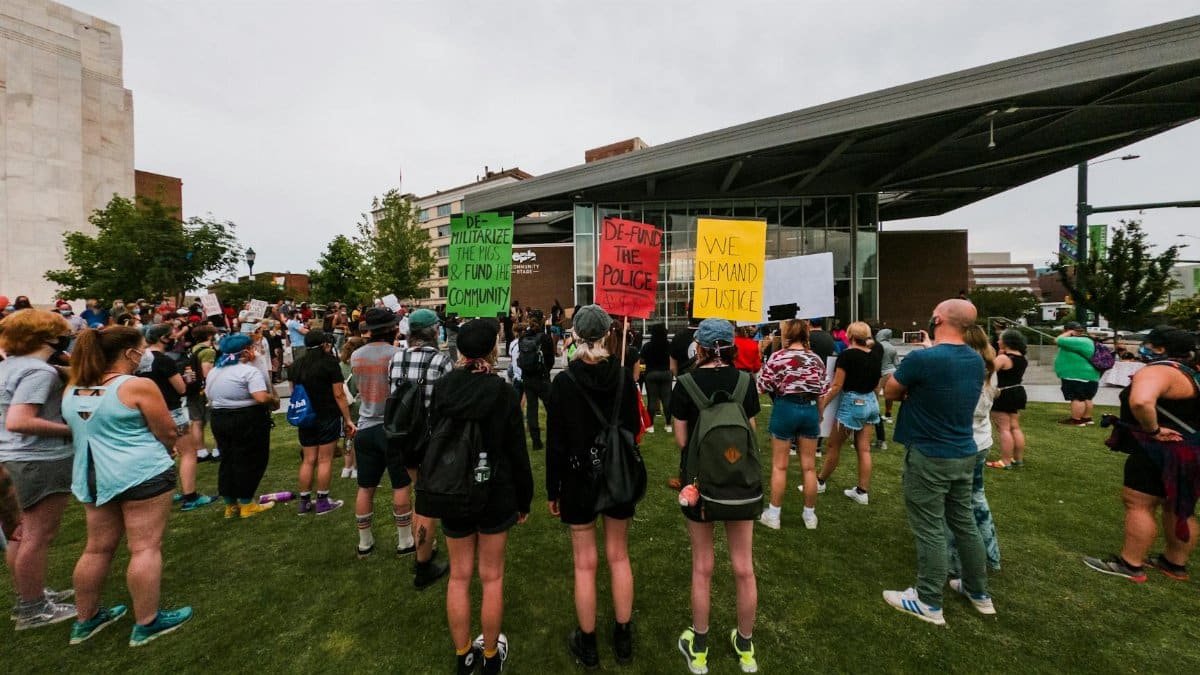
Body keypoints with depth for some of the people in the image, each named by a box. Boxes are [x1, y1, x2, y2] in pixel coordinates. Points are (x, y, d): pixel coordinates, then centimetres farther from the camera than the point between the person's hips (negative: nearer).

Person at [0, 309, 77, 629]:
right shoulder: (39, 371, -21)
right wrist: (70, 429, -19)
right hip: (42, 460, -10)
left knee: (26, 533, 21)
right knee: (39, 536, 2)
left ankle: (28, 596, 34)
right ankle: (33, 610, 14)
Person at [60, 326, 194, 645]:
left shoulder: (72, 390, 7)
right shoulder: (139, 386, -16)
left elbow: (83, 431, 21)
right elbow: (168, 433, -10)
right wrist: (165, 450, 9)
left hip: (92, 476, 8)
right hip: (142, 473, -8)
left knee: (98, 548, 19)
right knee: (146, 548, 1)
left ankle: (85, 619, 32)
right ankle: (147, 623, 10)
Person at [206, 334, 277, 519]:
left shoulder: (213, 371, 10)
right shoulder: (249, 371, -16)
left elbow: (209, 397, 18)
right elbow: (262, 398, -26)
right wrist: (274, 401, -7)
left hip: (219, 419, 8)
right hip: (248, 420, -8)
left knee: (228, 460, 16)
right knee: (249, 462, 4)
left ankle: (230, 505, 25)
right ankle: (246, 505, 13)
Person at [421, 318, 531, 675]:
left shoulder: (441, 387, -6)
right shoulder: (502, 391, -15)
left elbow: (431, 441, 0)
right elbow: (517, 451, -10)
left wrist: (433, 492, 11)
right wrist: (524, 498, 2)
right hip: (495, 493, -3)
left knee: (459, 575, 17)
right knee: (492, 577, 13)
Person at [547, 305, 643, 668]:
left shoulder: (563, 381, -14)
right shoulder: (623, 378, -7)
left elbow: (555, 443, -11)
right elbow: (633, 430, 2)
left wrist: (552, 490, -1)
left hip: (579, 479, -3)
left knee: (585, 563, 12)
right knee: (619, 558, 18)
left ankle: (587, 645, 30)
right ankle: (623, 639, 34)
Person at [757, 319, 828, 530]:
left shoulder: (777, 357, -9)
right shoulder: (816, 359, 3)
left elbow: (763, 387, -8)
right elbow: (822, 392, 5)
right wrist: (819, 416, 17)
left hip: (785, 408, -3)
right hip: (810, 409, 4)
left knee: (779, 465, 7)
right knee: (809, 466, 12)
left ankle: (773, 515, 15)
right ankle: (810, 515, 25)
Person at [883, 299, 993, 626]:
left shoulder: (922, 359, -22)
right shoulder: (976, 361, 3)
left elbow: (890, 392, -9)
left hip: (929, 457, -7)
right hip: (964, 454, 8)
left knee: (930, 530, 3)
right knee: (964, 522, 21)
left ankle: (928, 603, 16)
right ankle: (979, 593, 36)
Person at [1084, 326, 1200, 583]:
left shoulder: (1156, 371, -20)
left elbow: (1141, 401, -40)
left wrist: (1153, 430, -25)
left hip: (1160, 452, -10)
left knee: (1137, 505, -2)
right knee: (1177, 509, 18)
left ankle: (1130, 565, 5)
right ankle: (1175, 563, 30)